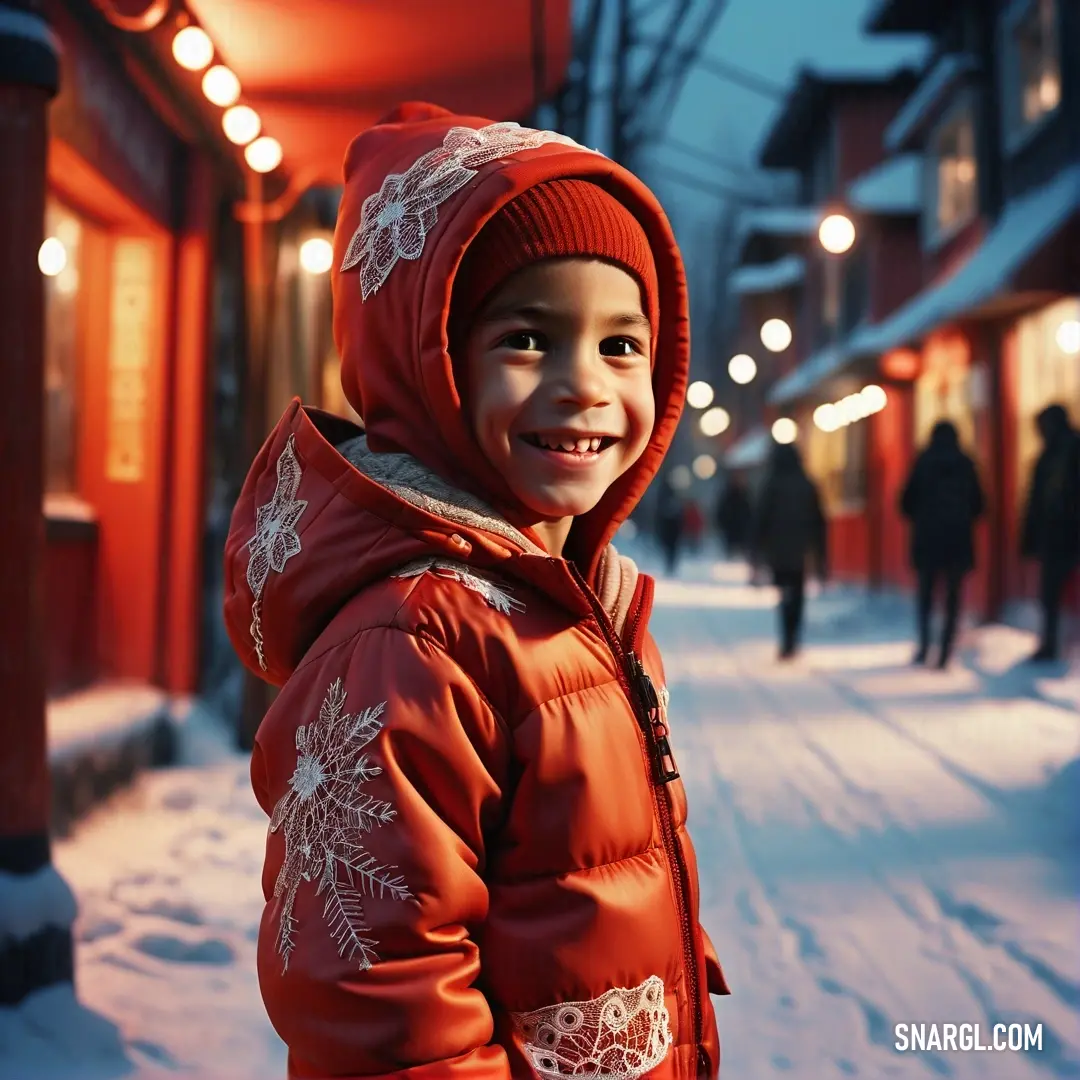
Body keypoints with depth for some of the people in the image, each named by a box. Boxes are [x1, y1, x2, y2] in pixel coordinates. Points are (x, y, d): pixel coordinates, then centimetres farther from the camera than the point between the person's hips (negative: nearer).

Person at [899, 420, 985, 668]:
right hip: (959, 538, 1)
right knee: (953, 596, 4)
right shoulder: (966, 465, 2)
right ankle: (945, 650, -4)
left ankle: (924, 644, -4)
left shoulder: (923, 463, -2)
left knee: (926, 592, 11)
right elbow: (978, 504, 6)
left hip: (927, 536, 0)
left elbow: (906, 502, -1)